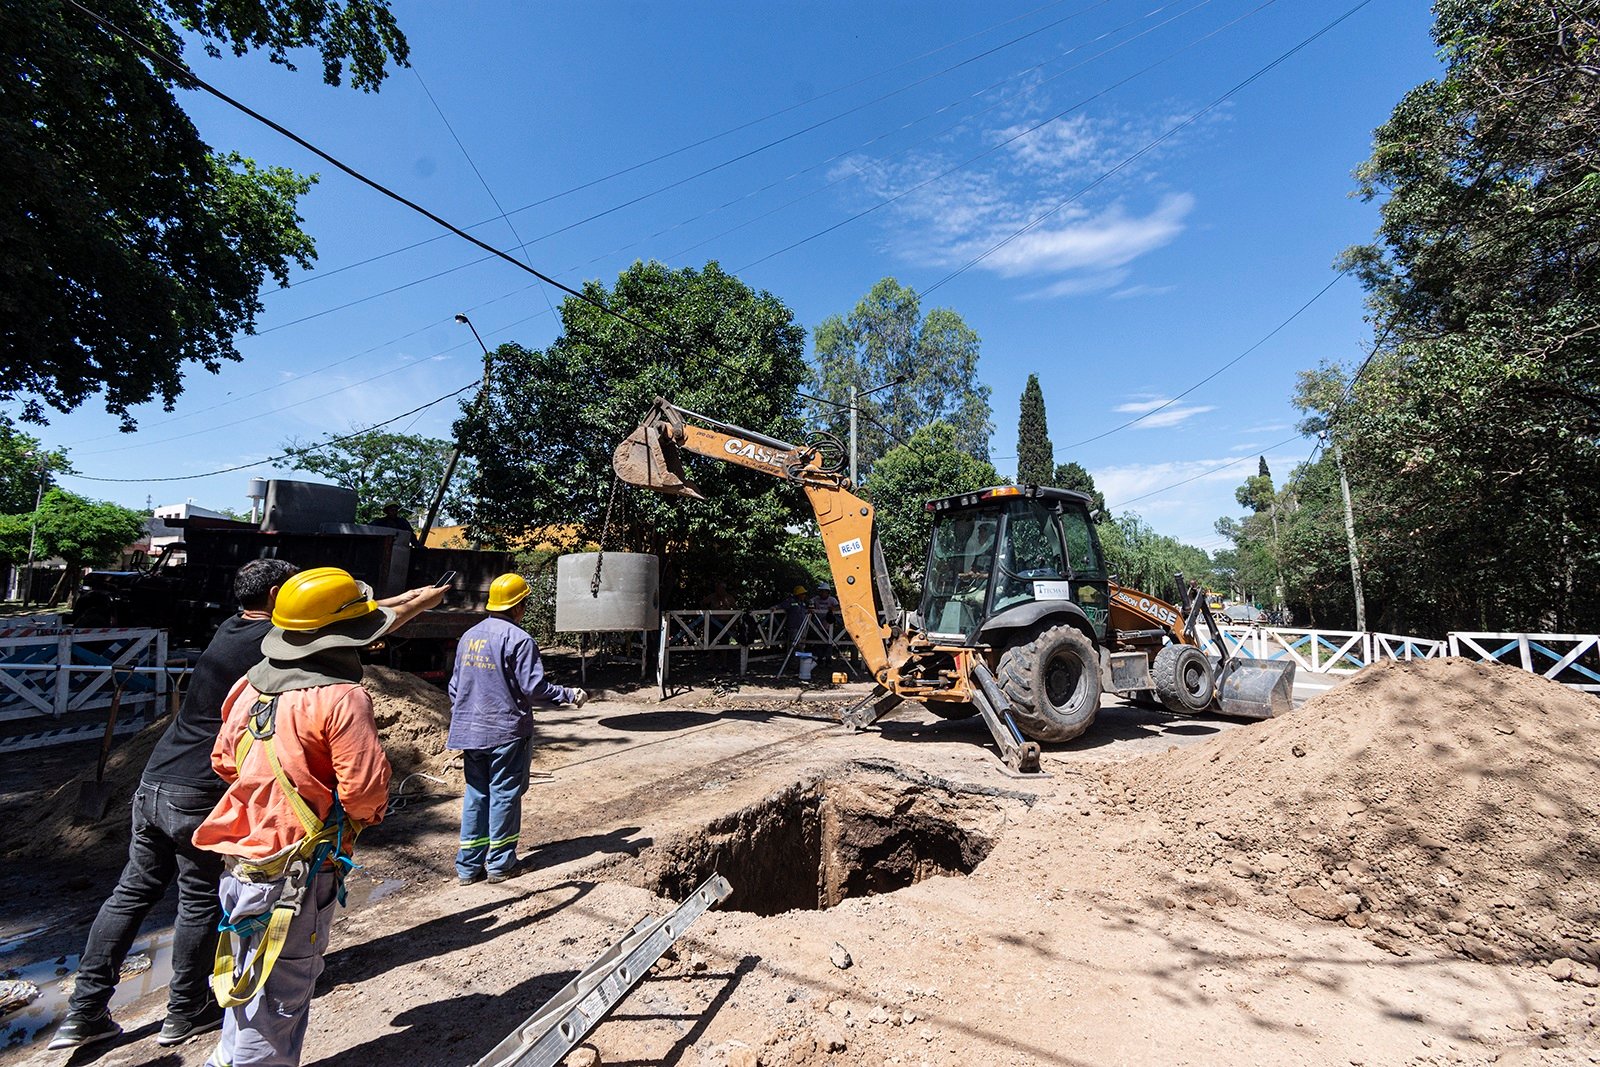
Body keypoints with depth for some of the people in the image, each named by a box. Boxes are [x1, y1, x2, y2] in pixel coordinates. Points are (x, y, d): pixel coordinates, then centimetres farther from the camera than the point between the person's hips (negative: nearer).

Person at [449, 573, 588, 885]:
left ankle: (468, 865, 20)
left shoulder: (468, 636, 8)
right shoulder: (518, 639, -15)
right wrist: (570, 695, -5)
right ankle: (500, 864, 15)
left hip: (471, 731, 7)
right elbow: (534, 688, -17)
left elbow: (455, 686, 15)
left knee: (475, 794, 14)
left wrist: (459, 721, 25)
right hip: (506, 731, -7)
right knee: (504, 795, 5)